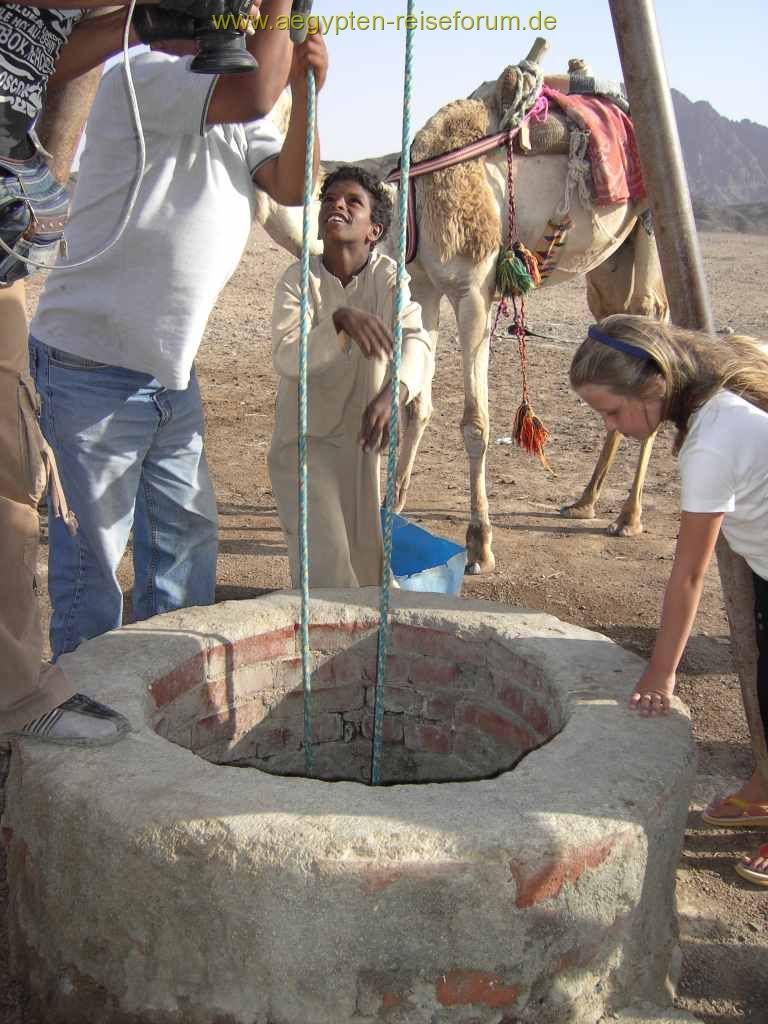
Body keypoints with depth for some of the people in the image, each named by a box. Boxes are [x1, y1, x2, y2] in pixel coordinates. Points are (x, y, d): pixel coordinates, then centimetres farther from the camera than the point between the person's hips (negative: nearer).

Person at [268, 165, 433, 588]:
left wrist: (392, 394, -43)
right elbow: (286, 357, -25)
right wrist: (341, 320, -43)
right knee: (325, 561, -15)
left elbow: (417, 342, -23)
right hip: (303, 439, -3)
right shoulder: (298, 278, -11)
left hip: (359, 441, 3)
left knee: (366, 562, 14)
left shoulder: (389, 276, -8)